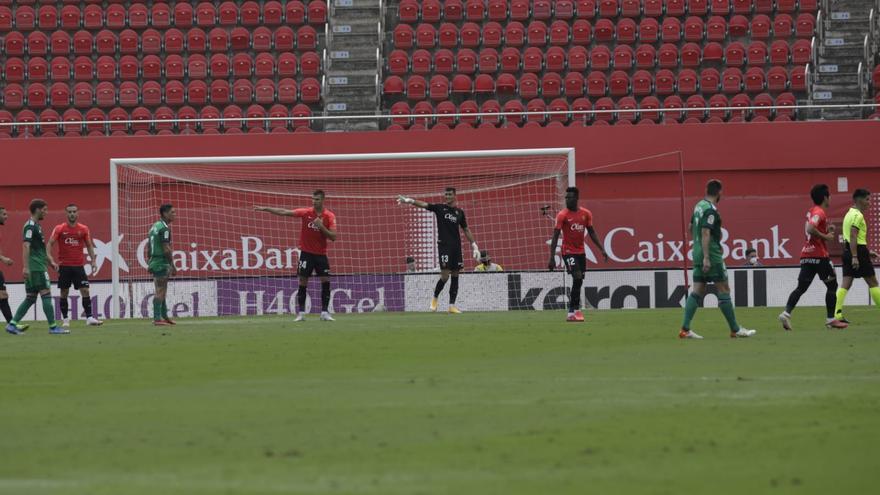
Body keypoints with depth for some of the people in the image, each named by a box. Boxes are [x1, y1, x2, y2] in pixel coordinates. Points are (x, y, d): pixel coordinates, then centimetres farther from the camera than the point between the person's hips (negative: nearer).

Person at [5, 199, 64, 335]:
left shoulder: (36, 226, 20)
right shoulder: (30, 226, -11)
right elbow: (26, 246, -20)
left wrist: (51, 261, 22)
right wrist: (25, 267, -26)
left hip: (39, 267, 10)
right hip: (36, 268, -10)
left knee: (30, 298, 9)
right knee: (46, 295, -8)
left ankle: (12, 324, 7)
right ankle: (53, 327, -7)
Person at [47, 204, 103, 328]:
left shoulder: (83, 229, 4)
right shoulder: (59, 229, -1)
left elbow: (89, 246, 10)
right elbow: (50, 244, -3)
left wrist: (93, 261, 0)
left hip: (79, 265, 1)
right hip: (64, 266, -1)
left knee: (85, 290, -7)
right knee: (64, 293, 2)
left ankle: (89, 318, -6)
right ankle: (65, 319, 10)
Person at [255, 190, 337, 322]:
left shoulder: (329, 216, -5)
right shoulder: (306, 212, -5)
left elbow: (333, 237, -9)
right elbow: (283, 212, -6)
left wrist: (321, 226, -22)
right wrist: (265, 209, -11)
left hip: (321, 254, 0)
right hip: (306, 253, 0)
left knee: (326, 281, -5)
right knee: (303, 281, -3)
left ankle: (325, 313, 2)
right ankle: (301, 313, 2)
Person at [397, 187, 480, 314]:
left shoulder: (459, 212, 11)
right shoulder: (439, 208, 2)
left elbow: (466, 230, 19)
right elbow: (424, 204, -11)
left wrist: (474, 245, 14)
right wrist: (409, 201, -27)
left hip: (456, 246, 4)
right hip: (443, 245, -4)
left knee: (455, 276, 2)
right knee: (445, 275, -12)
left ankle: (452, 305, 6)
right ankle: (435, 298, 12)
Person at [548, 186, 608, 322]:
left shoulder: (586, 214, 3)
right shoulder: (562, 215, -10)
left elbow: (591, 233, 13)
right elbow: (555, 237, -12)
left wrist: (602, 249, 7)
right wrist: (552, 257, -18)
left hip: (581, 252, 5)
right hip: (568, 252, -5)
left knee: (578, 281, 6)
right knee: (577, 278, -18)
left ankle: (572, 311, 15)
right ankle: (573, 311, -14)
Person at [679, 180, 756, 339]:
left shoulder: (699, 206, 13)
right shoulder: (711, 210, -14)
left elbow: (691, 228, 24)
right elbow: (705, 233, -22)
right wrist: (706, 258, -25)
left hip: (698, 254, 9)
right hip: (712, 256, -9)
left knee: (697, 292, 5)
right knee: (724, 290, -1)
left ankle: (685, 329, -3)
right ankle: (735, 330, 3)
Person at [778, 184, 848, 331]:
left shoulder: (811, 211, 17)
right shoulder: (819, 212, -11)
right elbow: (810, 229, -26)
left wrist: (827, 229, 15)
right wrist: (825, 236, -16)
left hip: (807, 254, 8)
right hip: (819, 255, -8)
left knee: (801, 287, 1)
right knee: (832, 285, 6)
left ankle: (786, 313, -17)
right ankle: (830, 319, 7)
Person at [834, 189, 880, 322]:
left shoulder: (850, 214, 19)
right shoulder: (858, 215, -12)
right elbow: (853, 236, -21)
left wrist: (868, 252, 29)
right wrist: (855, 257, -26)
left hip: (848, 251, 9)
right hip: (858, 251, -9)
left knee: (845, 284, 2)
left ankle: (837, 314, -7)